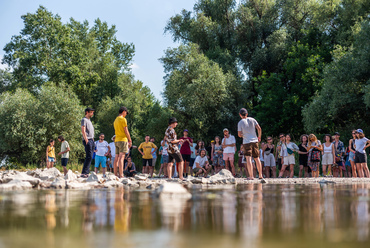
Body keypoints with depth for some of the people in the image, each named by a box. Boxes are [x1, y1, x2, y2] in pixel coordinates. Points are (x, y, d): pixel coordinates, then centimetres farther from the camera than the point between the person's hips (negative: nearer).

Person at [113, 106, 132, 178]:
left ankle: (116, 174, 7)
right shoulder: (123, 119, -7)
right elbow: (126, 131, -10)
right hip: (122, 140, -8)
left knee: (116, 158, 7)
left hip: (116, 140, 8)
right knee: (121, 158, -14)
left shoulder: (115, 120, 18)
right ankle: (121, 175, -20)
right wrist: (130, 140, -2)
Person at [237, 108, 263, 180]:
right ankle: (260, 175, 17)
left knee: (248, 159, -9)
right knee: (257, 158, 13)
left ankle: (251, 176, -17)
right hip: (254, 141, 4)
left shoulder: (240, 123, -4)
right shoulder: (252, 120, 5)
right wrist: (259, 137, 16)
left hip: (246, 142, -4)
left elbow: (239, 134, -7)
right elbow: (259, 129, 3)